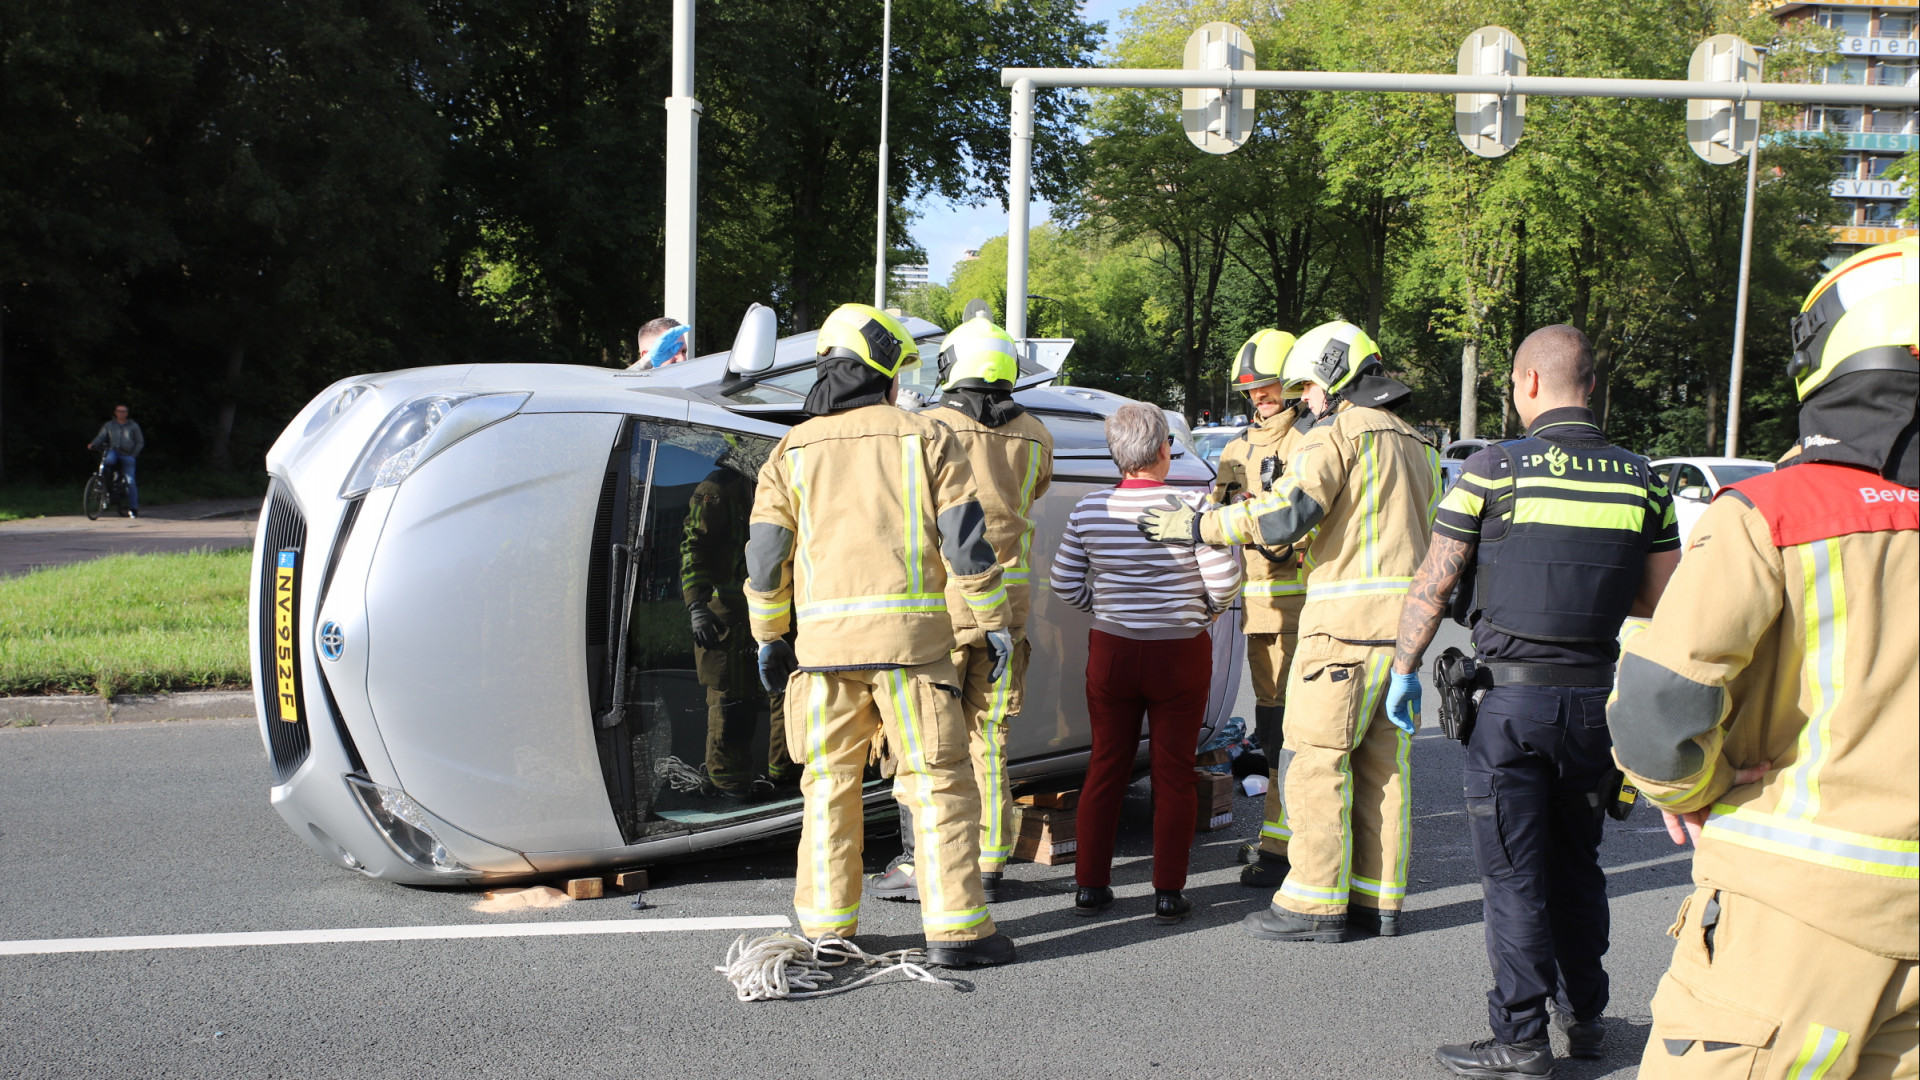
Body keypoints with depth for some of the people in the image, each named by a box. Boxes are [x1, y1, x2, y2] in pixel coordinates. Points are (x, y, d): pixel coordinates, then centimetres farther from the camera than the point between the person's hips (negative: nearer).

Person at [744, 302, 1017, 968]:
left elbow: (766, 556, 7)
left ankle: (826, 927, 16)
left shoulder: (794, 450, 10)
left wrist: (769, 638, 17)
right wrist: (994, 623, 4)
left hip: (825, 638, 3)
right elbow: (966, 542, -2)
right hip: (911, 636, -2)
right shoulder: (927, 439, 4)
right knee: (938, 781, 2)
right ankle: (954, 930, 1)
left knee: (830, 783, 13)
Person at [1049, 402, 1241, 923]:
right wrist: (1204, 612, 9)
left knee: (1105, 768, 13)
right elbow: (1224, 580, -11)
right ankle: (1168, 893, 11)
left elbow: (1064, 583, 3)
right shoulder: (1191, 507, -12)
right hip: (1181, 655, -2)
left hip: (1110, 652, 3)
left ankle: (1090, 885, 18)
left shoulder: (1089, 510, -3)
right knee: (1173, 774, 7)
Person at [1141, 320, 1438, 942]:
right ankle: (1379, 899, 15)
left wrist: (1195, 527, -11)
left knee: (1318, 761, -4)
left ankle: (1315, 904, -3)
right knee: (1380, 763, 11)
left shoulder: (1338, 433, -7)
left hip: (1348, 622, -9)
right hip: (1403, 624, 9)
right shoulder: (1413, 443, 22)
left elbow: (1284, 514, -19)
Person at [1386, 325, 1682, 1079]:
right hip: (1594, 698, 4)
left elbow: (1432, 586, -6)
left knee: (1513, 875, 3)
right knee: (1577, 865, 20)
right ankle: (1584, 1015, 31)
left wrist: (1405, 669, 6)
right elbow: (1667, 599, 7)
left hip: (1510, 698, -4)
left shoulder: (1494, 469, -9)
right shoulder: (1641, 479, 2)